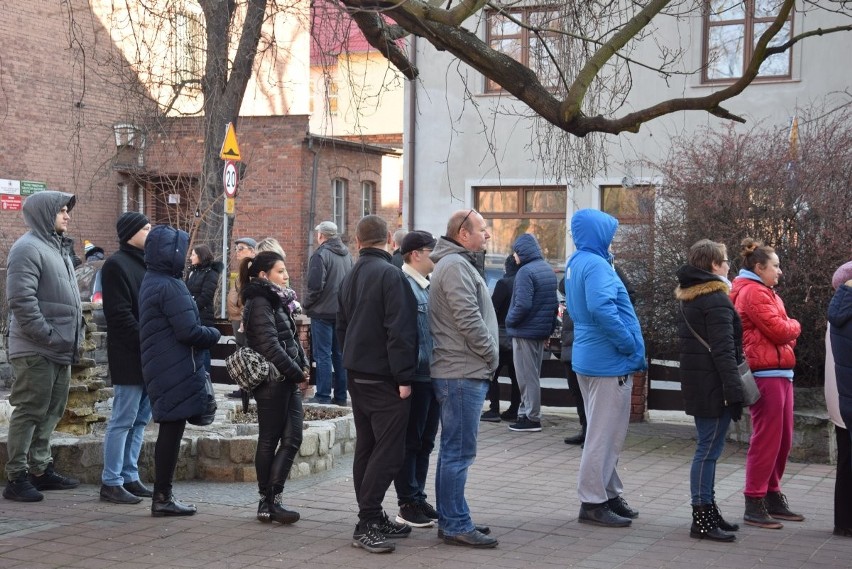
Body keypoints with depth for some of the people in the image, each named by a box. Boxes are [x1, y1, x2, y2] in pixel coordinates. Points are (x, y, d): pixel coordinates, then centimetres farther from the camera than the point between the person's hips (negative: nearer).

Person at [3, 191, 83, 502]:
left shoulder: (57, 248, 18)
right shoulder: (28, 248, -13)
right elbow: (21, 300, -21)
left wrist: (74, 336, 16)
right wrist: (47, 336, -21)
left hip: (60, 350, 9)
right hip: (36, 351, -9)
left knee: (50, 412, 14)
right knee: (29, 412, -6)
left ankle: (41, 469, 24)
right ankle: (16, 478, 0)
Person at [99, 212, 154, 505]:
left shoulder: (144, 263, 18)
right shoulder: (117, 264, -10)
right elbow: (120, 314, -17)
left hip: (148, 356, 9)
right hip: (130, 357, -9)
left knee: (140, 420, 11)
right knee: (123, 421, -5)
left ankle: (129, 477, 17)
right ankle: (111, 483, 0)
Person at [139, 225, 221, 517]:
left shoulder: (151, 282, 15)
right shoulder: (170, 287, -18)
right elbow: (189, 331, -21)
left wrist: (205, 332, 13)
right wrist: (213, 334, -3)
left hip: (162, 369, 10)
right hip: (176, 371, -10)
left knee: (169, 431, 15)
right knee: (172, 430, -3)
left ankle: (163, 495, 21)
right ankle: (163, 498, 3)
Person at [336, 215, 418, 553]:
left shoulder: (350, 278, 13)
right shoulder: (389, 274, -14)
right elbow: (399, 330, -20)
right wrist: (403, 377, -17)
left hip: (357, 376, 9)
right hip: (384, 379, -9)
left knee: (367, 448, 12)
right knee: (389, 450, -7)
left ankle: (372, 518, 17)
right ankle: (367, 524, -10)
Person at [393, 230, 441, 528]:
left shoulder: (427, 286, 14)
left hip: (432, 375, 9)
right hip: (415, 376, -9)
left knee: (425, 442, 14)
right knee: (410, 442, 1)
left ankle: (418, 497, 24)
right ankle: (407, 504, 9)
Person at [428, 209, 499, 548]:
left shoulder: (459, 264, 19)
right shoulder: (455, 266, -14)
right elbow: (468, 319, -21)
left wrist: (486, 358, 14)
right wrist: (492, 355, -10)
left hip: (461, 372, 11)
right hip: (463, 373, -11)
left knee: (453, 450, 14)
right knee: (459, 452, -7)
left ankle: (450, 520, 22)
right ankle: (456, 526, -3)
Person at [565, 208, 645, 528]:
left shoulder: (576, 263, 14)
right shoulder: (595, 265, -18)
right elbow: (601, 308, -32)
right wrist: (630, 346, -19)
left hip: (590, 357, 10)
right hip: (609, 362, -10)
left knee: (605, 433, 17)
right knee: (605, 435, -4)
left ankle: (609, 495, 25)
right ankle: (593, 503, 1)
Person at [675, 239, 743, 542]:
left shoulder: (689, 297, 15)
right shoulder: (716, 300, -15)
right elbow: (723, 351, -20)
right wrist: (734, 391, -19)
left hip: (696, 382, 10)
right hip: (713, 385, -10)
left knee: (708, 448, 15)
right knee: (709, 449, -6)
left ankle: (708, 512, 22)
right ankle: (702, 519, -2)